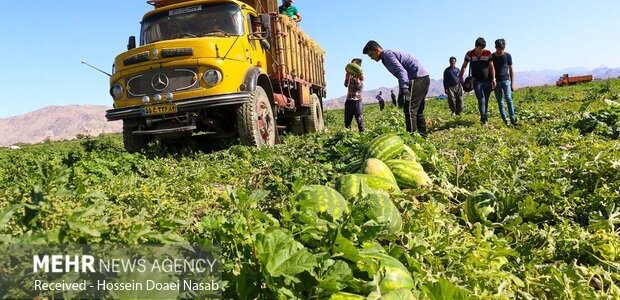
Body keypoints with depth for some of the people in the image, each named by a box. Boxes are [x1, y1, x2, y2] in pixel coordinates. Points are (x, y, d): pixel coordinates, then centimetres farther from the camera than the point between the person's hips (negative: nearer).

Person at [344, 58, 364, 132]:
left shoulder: (360, 75, 3)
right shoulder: (349, 74, 9)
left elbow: (361, 87, -8)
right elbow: (346, 85, -7)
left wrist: (357, 78, -19)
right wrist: (349, 75, -15)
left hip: (357, 100, -3)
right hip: (349, 99, 3)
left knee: (359, 118, -6)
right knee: (347, 119, 3)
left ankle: (362, 132, -1)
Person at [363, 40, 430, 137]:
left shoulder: (387, 54, -8)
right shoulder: (390, 54, 22)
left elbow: (401, 71, -24)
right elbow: (401, 71, 27)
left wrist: (404, 88, -36)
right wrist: (401, 92, 25)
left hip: (417, 78, -10)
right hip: (424, 78, 10)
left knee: (410, 109, -14)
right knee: (418, 110, 15)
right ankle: (422, 135, 20)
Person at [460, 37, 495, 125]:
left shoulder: (488, 53, -3)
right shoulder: (470, 54, -4)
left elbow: (491, 66, -2)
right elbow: (464, 66, 5)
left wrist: (493, 78, -9)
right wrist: (460, 76, -2)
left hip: (487, 81, 2)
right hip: (477, 81, -1)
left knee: (486, 101, 9)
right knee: (481, 100, -10)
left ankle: (484, 117, 22)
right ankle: (484, 119, -9)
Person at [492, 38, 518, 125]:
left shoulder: (508, 56, 1)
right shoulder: (491, 57, 0)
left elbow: (511, 70, 6)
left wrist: (512, 83, 3)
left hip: (506, 80, -1)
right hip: (496, 81, 1)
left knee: (508, 99, -13)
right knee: (500, 101, 2)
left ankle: (512, 119, -15)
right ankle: (504, 120, 5)